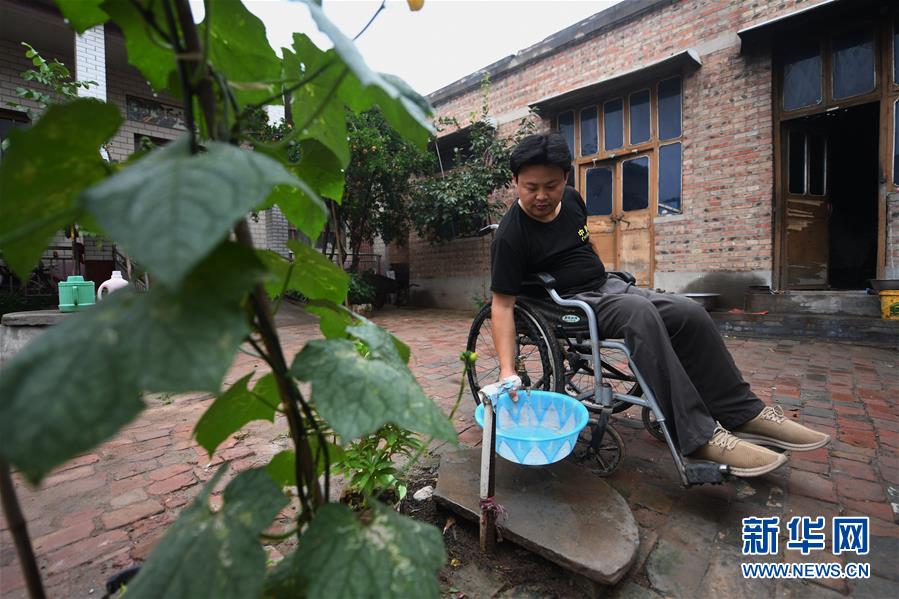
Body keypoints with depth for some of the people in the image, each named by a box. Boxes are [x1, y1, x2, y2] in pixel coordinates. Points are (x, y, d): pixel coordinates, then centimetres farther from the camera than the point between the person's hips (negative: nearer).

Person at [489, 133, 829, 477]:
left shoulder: (571, 198, 3)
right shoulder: (510, 235, -18)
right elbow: (502, 304, -22)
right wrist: (507, 371, -27)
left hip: (607, 284, 7)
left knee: (690, 314, -10)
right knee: (640, 313, -34)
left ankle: (742, 413, 4)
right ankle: (697, 437, -29)